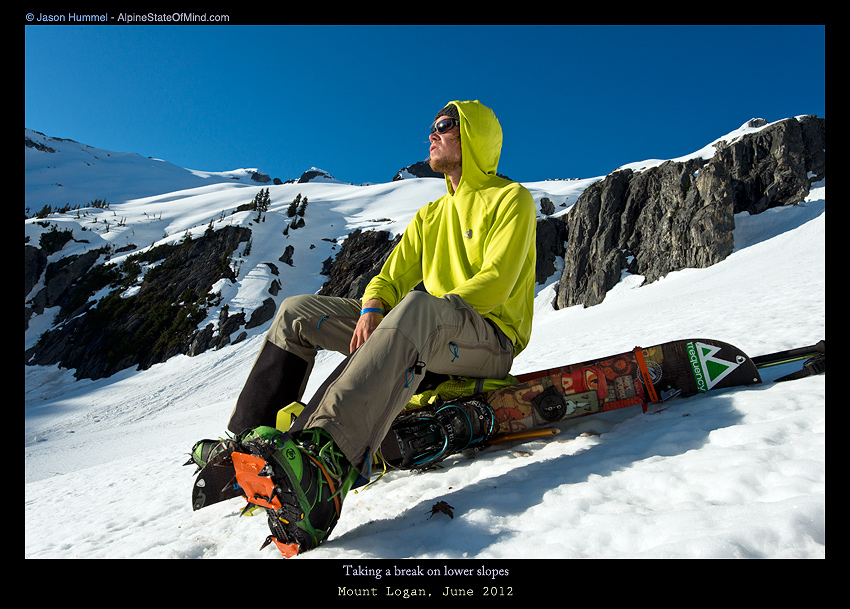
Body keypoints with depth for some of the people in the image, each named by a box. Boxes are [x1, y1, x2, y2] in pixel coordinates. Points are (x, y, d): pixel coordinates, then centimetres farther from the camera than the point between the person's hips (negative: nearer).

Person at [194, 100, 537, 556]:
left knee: (420, 306, -42)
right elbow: (394, 276, 14)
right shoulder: (431, 215, 23)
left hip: (491, 340, -6)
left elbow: (496, 282, -13)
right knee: (298, 311, -4)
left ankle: (328, 461, -58)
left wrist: (425, 308, -20)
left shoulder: (511, 199, 2)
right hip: (425, 342, 7)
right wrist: (371, 308, -8)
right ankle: (246, 444, -12)